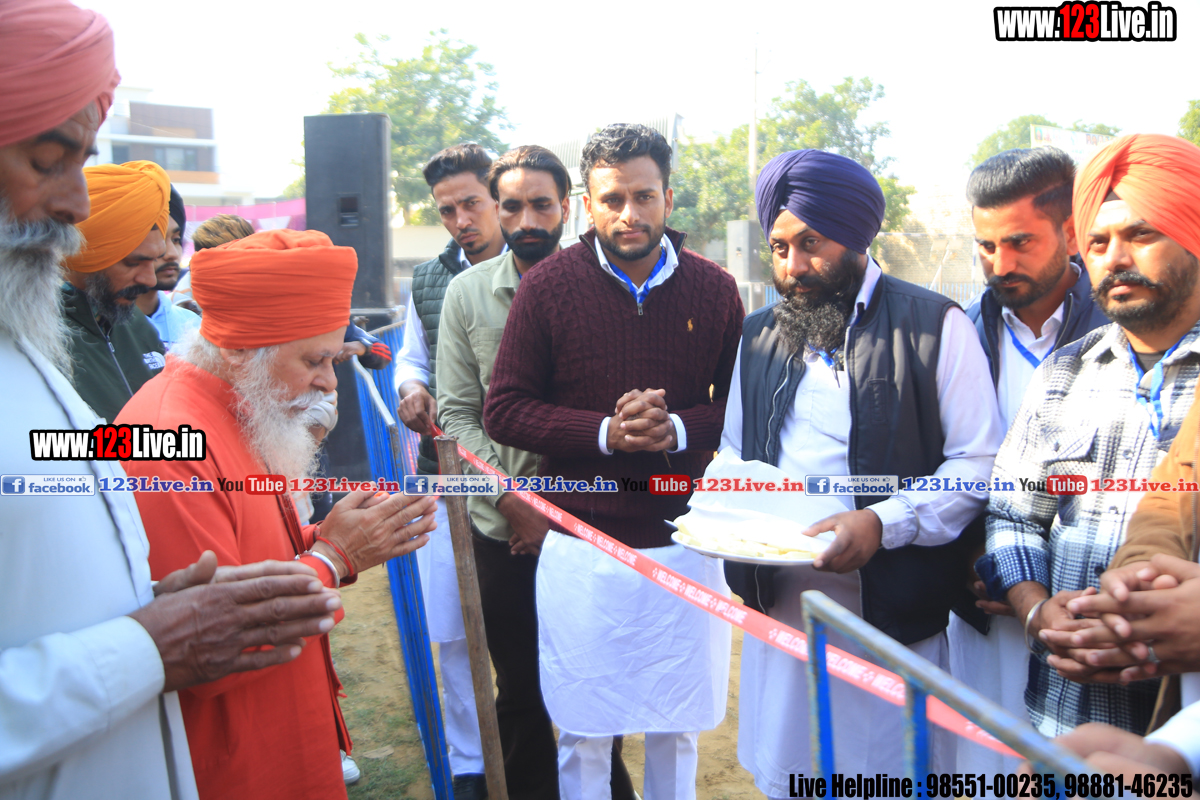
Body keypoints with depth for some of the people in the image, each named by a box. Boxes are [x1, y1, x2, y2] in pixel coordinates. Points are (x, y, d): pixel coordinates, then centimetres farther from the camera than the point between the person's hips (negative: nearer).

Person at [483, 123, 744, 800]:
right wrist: (604, 432, -17)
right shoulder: (549, 285, -3)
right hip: (582, 548, -1)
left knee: (677, 728, 16)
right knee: (585, 733, 11)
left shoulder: (714, 288, 2)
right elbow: (503, 411, -3)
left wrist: (677, 428, -14)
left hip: (686, 543, 2)